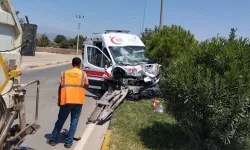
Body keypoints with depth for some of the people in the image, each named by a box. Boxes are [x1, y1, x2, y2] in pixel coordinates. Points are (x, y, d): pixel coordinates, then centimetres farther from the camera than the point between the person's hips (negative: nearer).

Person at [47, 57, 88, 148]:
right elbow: (86, 86, 15)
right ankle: (68, 142, 11)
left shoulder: (64, 73, 8)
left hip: (66, 100, 1)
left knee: (60, 120, 15)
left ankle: (53, 139, 23)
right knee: (74, 121, 9)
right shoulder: (83, 74, 5)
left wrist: (59, 100, 15)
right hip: (78, 100, -1)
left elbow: (60, 87, 7)